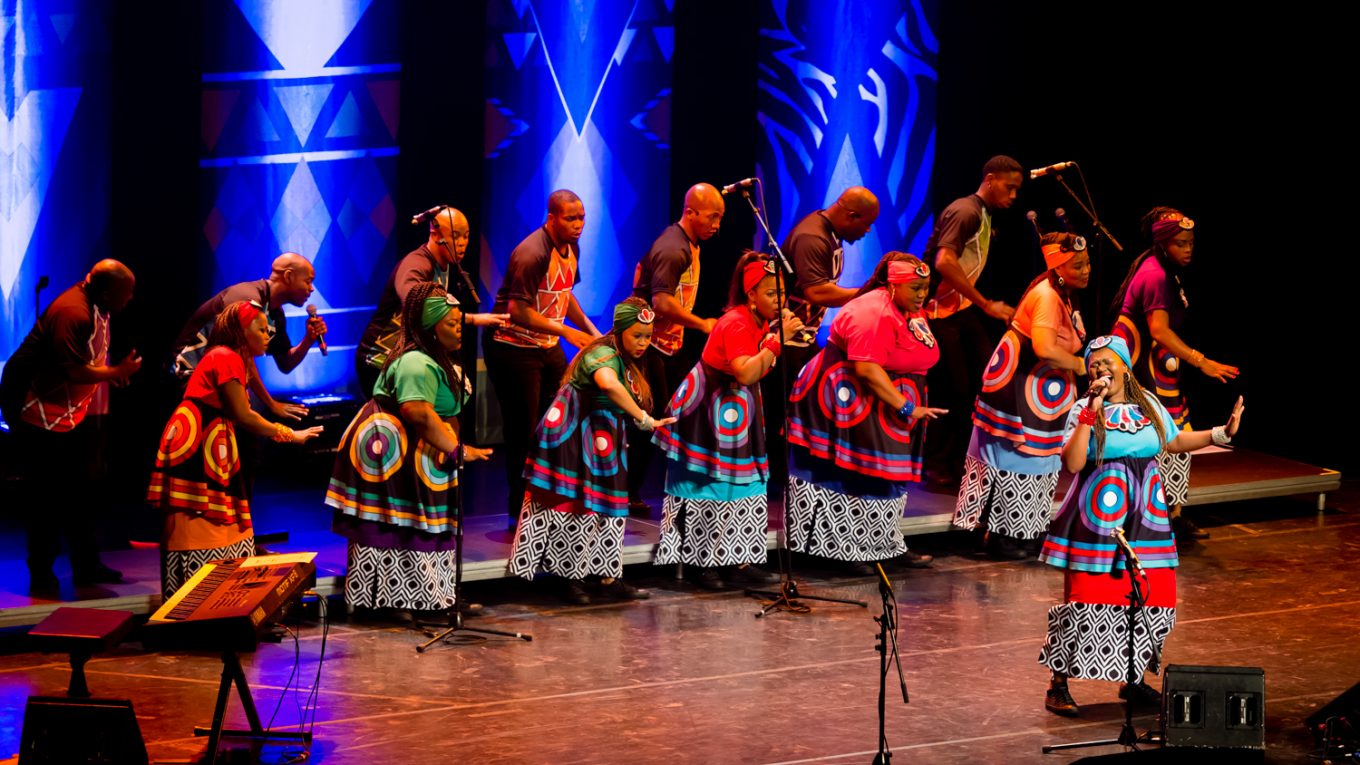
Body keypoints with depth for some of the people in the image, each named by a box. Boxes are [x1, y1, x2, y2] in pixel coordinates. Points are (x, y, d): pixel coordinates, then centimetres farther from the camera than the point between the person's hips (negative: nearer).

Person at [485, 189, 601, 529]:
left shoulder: (570, 247, 5)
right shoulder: (532, 255, -24)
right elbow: (518, 310, -27)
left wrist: (591, 331, 9)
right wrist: (565, 331, -26)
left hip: (547, 346, 9)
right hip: (513, 346, -9)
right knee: (523, 431, -4)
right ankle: (520, 511, 6)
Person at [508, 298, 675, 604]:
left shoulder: (627, 361, 14)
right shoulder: (605, 354, -18)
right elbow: (607, 383, -41)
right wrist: (643, 419, -37)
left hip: (601, 441, 10)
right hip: (575, 437, -10)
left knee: (604, 508, 9)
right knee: (576, 507, -7)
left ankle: (607, 578, 12)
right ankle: (572, 579, -2)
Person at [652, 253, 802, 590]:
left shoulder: (758, 322, 5)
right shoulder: (735, 324, -23)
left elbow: (761, 372, 2)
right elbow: (746, 373, -36)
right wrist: (777, 339, -33)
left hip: (735, 412, 9)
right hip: (707, 412, -9)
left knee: (744, 488, 7)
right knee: (708, 488, -5)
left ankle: (737, 563, 10)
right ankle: (700, 563, 2)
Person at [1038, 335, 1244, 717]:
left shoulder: (1149, 405, 9)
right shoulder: (1084, 410, -5)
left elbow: (1174, 441, 25)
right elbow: (1072, 463, -17)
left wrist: (1222, 433, 17)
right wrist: (1089, 416, -22)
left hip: (1146, 518, 5)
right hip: (1099, 522, -5)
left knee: (1151, 601, 4)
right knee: (1086, 602, -8)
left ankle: (1133, 680, 21)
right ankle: (1058, 686, 1)